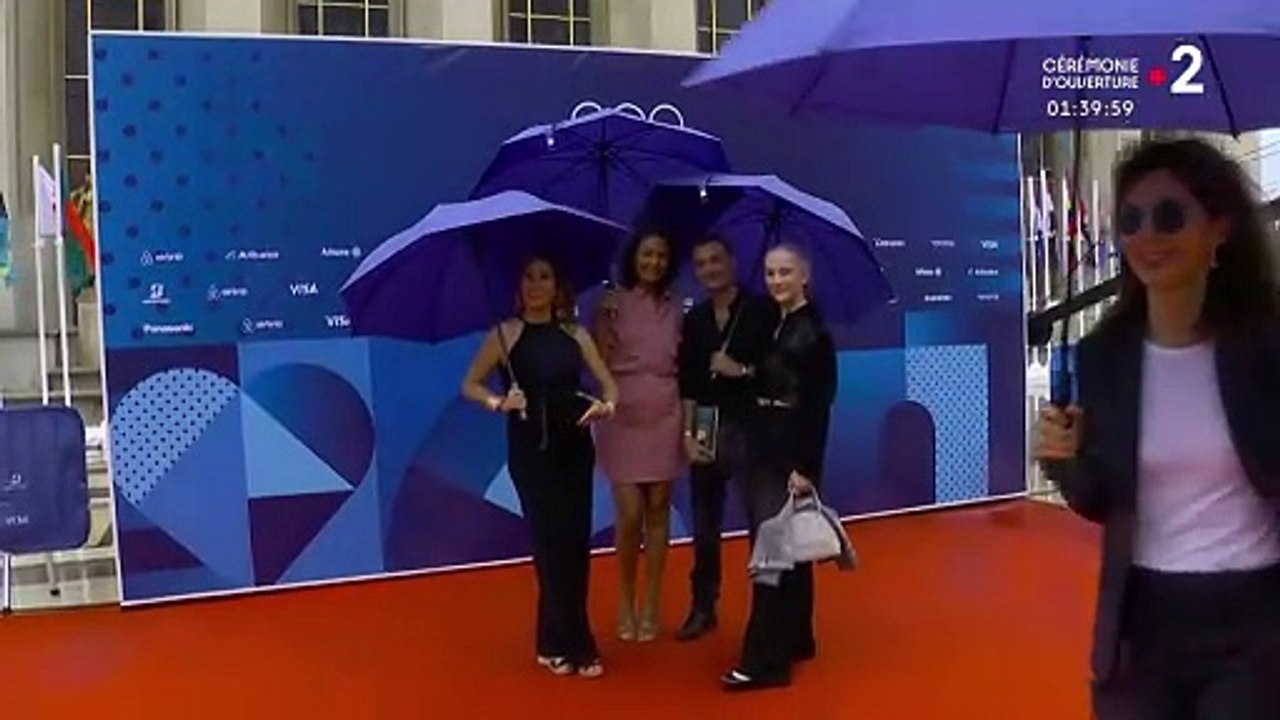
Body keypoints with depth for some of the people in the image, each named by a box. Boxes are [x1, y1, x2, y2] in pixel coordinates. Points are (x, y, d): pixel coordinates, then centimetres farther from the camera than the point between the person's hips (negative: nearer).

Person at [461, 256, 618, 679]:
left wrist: (607, 406, -16)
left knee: (576, 541, 5)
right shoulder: (506, 334, 0)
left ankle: (557, 641, 19)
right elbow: (470, 384, 1)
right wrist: (498, 402, -18)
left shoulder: (575, 334, 8)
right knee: (553, 540, -5)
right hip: (530, 448, -4)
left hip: (575, 446, 4)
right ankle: (572, 646, 3)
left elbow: (608, 383, 6)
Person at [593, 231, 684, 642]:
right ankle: (625, 600, 17)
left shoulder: (675, 310, 9)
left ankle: (650, 606, 14)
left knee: (658, 511, 4)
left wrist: (688, 424, 4)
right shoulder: (613, 305, 1)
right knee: (630, 515, -5)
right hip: (622, 418, -2)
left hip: (664, 417, 2)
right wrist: (606, 323, -14)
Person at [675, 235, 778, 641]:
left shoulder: (762, 310, -3)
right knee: (705, 526, 13)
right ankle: (703, 608, 24)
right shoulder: (694, 320, 10)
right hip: (706, 431, 5)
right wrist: (687, 434, 1)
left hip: (750, 429, -4)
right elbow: (687, 384, 8)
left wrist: (742, 371, -14)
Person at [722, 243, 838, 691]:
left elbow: (819, 405, -15)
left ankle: (765, 660, -6)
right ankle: (796, 640, 26)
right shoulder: (771, 325, 11)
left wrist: (807, 466, -20)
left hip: (792, 453, -8)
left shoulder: (814, 332, -11)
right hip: (763, 448, 8)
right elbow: (765, 388, 10)